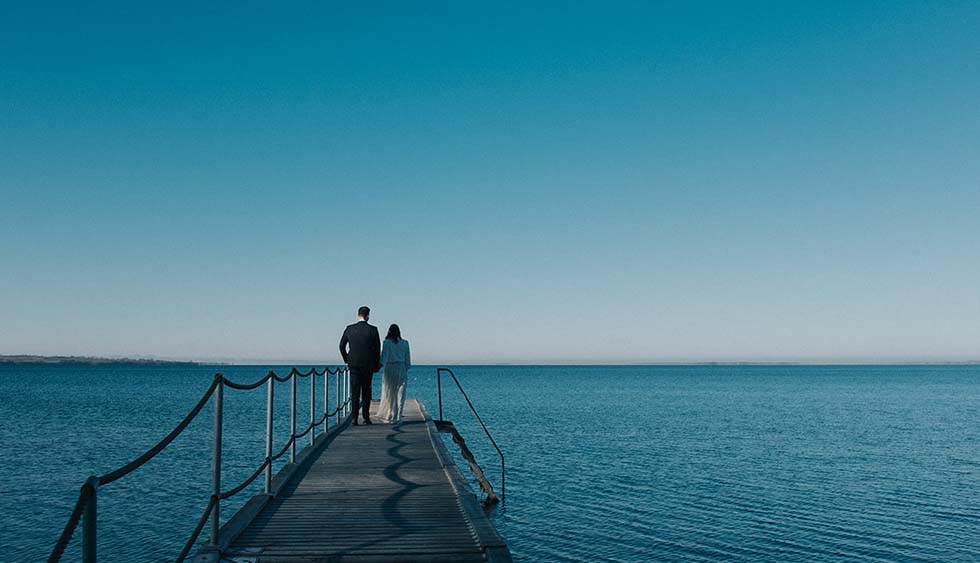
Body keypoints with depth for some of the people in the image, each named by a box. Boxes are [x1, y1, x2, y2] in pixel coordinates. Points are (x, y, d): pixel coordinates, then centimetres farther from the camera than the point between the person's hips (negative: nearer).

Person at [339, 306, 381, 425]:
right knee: (366, 392, 10)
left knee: (355, 393, 2)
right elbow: (377, 348, -3)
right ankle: (366, 417, 10)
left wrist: (347, 360, 16)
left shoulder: (349, 329, 0)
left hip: (354, 365, 1)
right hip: (368, 365, -1)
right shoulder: (373, 330, -7)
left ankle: (354, 417, -6)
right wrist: (376, 365, 7)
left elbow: (342, 346, 6)